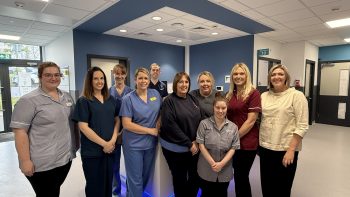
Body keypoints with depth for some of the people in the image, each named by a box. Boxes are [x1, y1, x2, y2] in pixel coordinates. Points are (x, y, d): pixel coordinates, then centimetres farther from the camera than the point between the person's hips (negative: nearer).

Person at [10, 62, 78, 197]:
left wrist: (75, 146, 15)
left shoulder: (67, 97, 7)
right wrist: (25, 161, -18)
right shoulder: (29, 100, -13)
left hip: (66, 158, 6)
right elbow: (19, 132, -15)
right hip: (42, 163, -6)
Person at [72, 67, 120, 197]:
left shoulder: (110, 99, 7)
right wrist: (104, 143, -14)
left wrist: (113, 140, -8)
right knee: (95, 186, 11)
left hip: (110, 149, 4)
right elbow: (83, 127, -13)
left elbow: (117, 120, 7)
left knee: (108, 183, 17)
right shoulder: (84, 101, -6)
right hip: (92, 151, -4)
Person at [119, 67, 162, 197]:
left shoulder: (155, 94, 2)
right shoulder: (128, 99, -11)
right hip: (134, 145, -5)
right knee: (136, 179, 7)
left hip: (151, 143, 5)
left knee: (146, 176, 20)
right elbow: (126, 124, -16)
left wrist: (158, 125, -8)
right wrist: (150, 130, -16)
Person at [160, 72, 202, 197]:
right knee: (180, 178, 11)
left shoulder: (193, 99, 6)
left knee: (196, 177, 14)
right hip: (175, 148, -5)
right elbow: (170, 125, -17)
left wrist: (196, 141, -5)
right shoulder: (169, 101, -11)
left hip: (194, 146, 5)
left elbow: (200, 120, 8)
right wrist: (188, 143, -15)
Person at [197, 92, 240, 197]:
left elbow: (233, 148, -2)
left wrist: (222, 163, -13)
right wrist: (212, 163, -13)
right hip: (206, 169, -2)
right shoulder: (204, 124, -7)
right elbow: (201, 145, -9)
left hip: (225, 171, 2)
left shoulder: (233, 127, 0)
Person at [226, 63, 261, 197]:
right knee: (238, 175, 18)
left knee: (241, 176, 8)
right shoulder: (229, 95, 8)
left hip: (247, 142, -5)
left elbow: (251, 121, -15)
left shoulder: (253, 93, -10)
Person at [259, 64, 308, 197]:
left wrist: (291, 150, -16)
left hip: (286, 149, -4)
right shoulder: (264, 96, 6)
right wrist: (258, 143, 5)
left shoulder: (296, 95, -6)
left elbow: (302, 126, -11)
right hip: (265, 148, 4)